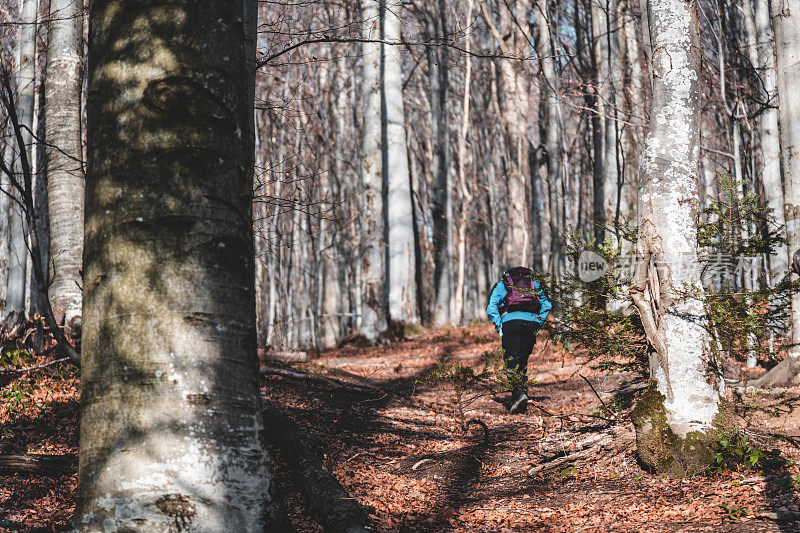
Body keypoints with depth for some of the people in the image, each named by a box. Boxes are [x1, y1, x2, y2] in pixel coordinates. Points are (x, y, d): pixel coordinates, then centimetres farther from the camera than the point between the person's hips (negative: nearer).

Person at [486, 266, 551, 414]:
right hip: (532, 322, 3)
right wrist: (538, 325, 14)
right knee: (523, 361, 11)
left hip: (511, 320, -3)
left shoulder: (501, 285, 19)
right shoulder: (534, 284, 27)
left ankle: (519, 392, -28)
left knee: (512, 361, -6)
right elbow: (546, 305, 15)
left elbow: (491, 308, 4)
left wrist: (499, 327, 3)